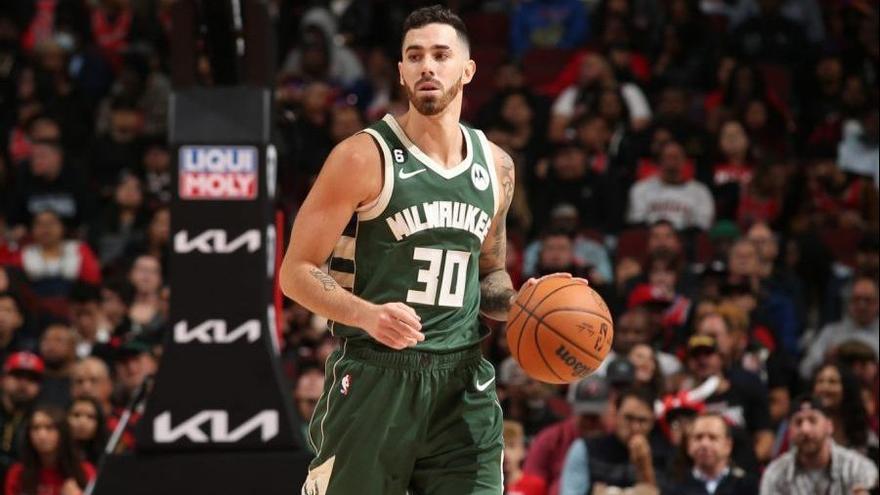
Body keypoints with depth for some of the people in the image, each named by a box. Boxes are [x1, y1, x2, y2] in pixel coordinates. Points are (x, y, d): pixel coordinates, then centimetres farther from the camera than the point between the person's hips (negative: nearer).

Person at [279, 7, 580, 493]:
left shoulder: (495, 166, 11)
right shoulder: (364, 157, -7)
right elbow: (297, 271, -8)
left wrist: (514, 304, 3)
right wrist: (366, 315, -24)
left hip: (463, 383, 4)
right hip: (375, 376, -4)